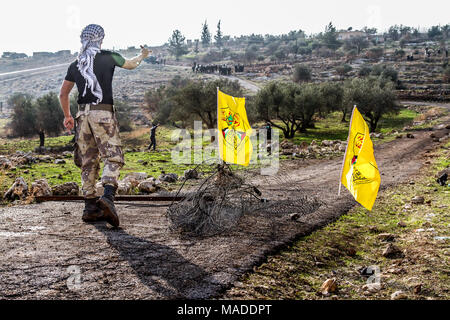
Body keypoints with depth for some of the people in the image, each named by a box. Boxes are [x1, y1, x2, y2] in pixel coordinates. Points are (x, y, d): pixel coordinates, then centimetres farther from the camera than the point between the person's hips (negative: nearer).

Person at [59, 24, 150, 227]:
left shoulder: (75, 65, 14)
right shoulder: (109, 57, 3)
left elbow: (63, 94, 18)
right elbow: (130, 65, 21)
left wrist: (67, 116, 31)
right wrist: (142, 56, 42)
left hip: (83, 115, 5)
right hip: (103, 114, -5)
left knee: (88, 162, 9)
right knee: (113, 158, -7)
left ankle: (90, 207, 10)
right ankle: (107, 197, -30)